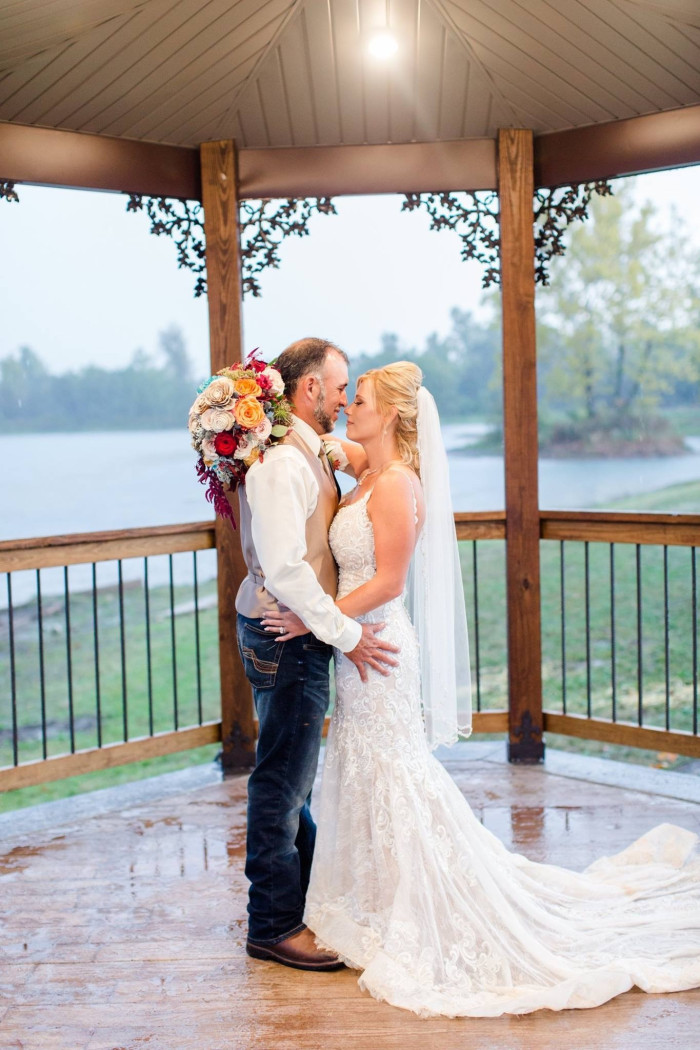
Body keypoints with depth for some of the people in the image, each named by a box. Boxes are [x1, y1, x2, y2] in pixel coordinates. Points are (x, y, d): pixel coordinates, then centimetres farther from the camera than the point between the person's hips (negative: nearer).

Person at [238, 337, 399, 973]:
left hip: (305, 637, 10)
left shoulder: (311, 455, 13)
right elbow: (284, 569, -24)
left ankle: (297, 902, 33)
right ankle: (274, 926, 12)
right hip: (286, 638, -10)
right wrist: (346, 634, -19)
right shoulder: (280, 463, -19)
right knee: (282, 782, 0)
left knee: (295, 778, 19)